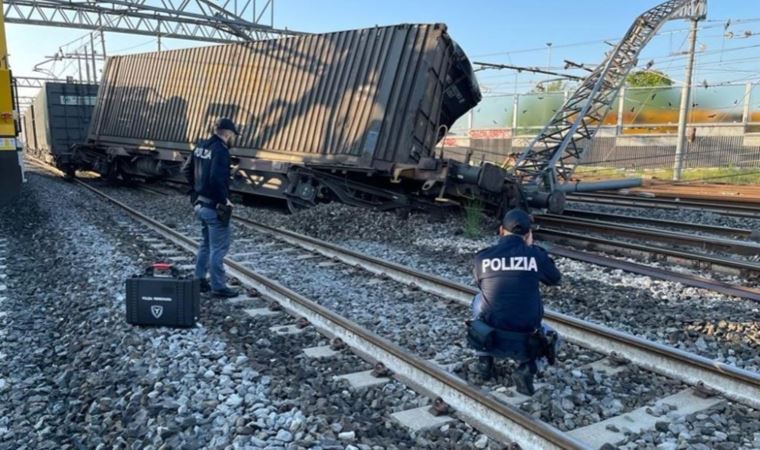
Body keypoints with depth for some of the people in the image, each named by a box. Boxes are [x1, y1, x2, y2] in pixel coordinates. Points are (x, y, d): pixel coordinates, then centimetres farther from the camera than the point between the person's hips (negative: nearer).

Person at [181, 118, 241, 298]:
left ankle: (200, 280, 28)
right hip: (215, 207, -9)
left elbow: (186, 170, 17)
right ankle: (218, 287, 6)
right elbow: (217, 178, -29)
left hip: (200, 204, 9)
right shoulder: (221, 150, -18)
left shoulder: (201, 147, 9)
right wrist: (224, 200, -18)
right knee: (218, 247, 0)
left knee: (206, 243, 21)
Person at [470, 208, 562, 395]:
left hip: (488, 339, 2)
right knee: (551, 337, 33)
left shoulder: (481, 257, -1)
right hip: (525, 343, -1)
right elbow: (556, 279, 15)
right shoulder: (536, 255, -5)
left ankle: (485, 362, 27)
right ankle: (527, 368, 1)